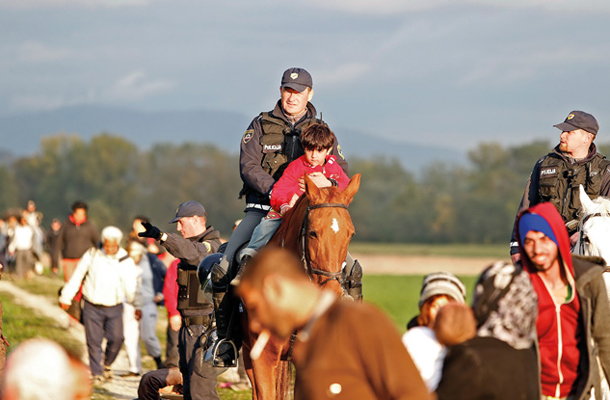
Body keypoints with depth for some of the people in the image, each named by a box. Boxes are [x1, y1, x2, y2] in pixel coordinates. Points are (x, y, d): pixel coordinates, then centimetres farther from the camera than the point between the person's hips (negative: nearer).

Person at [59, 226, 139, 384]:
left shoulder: (125, 261, -2)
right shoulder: (92, 255, -1)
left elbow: (131, 287, 0)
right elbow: (77, 276, 8)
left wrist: (137, 306, -7)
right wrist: (66, 297, 11)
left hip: (114, 308, 0)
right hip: (92, 307, 0)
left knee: (116, 338, -8)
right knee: (94, 341, -2)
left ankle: (107, 364, 19)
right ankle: (97, 373, 8)